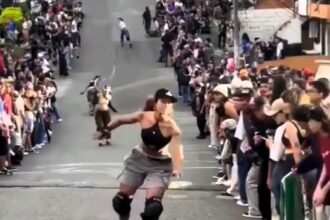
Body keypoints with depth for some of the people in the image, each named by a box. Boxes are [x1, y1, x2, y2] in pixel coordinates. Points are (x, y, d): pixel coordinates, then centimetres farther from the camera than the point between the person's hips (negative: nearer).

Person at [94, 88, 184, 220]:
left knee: (153, 205, -20)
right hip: (139, 159, 3)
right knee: (121, 199, 10)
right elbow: (121, 121, 2)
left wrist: (178, 168, -57)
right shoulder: (143, 117, -17)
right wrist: (104, 131, 14)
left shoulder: (171, 126, -25)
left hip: (160, 165, -3)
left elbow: (177, 149, -38)